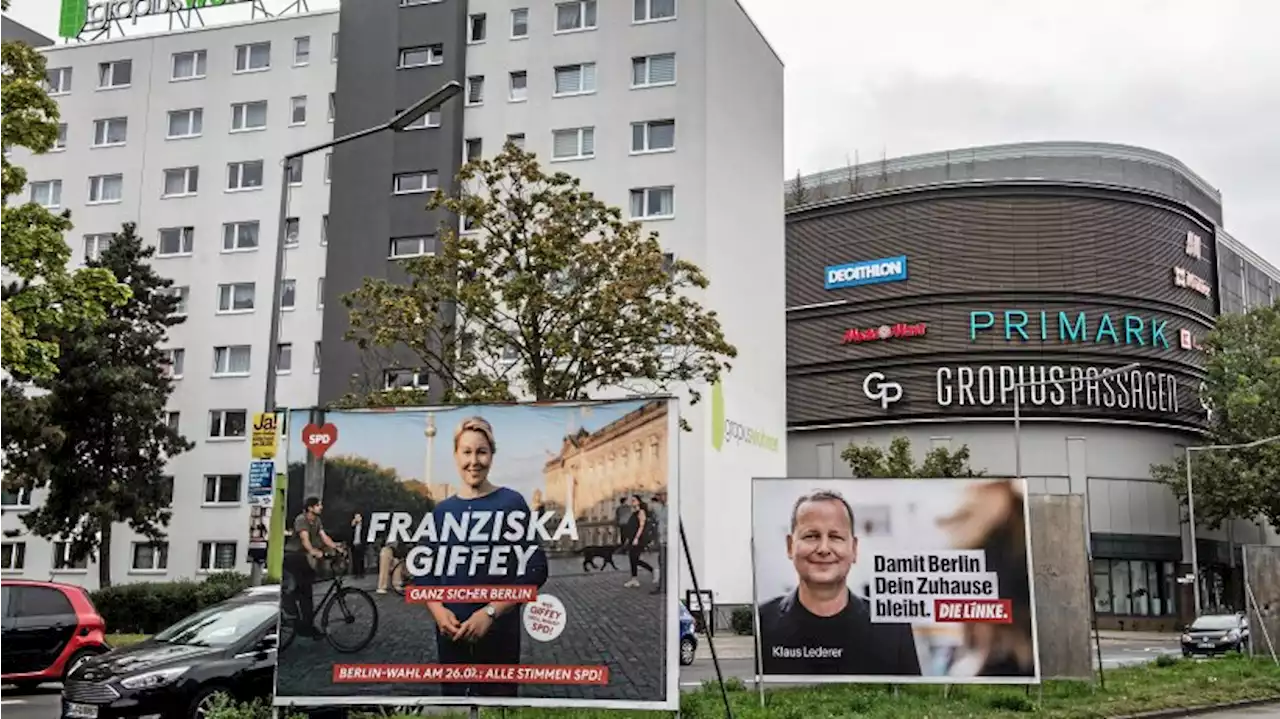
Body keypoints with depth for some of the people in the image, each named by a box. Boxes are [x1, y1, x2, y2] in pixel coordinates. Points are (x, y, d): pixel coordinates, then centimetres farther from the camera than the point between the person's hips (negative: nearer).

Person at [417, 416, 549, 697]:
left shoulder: (511, 503, -4)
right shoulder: (442, 510, 8)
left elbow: (535, 569, -8)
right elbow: (425, 571, 10)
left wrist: (490, 612, -17)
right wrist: (437, 610, -9)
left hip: (498, 633, -3)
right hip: (450, 634, 3)